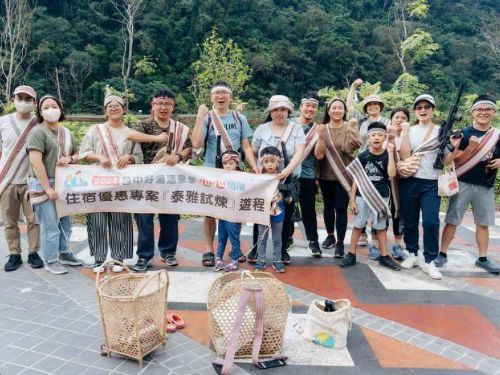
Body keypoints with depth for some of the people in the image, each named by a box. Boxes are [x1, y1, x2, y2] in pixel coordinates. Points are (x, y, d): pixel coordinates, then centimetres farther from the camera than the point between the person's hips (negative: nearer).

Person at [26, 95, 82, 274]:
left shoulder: (67, 133, 13)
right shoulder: (38, 132, -10)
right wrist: (48, 188, -21)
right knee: (50, 225, -4)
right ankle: (50, 261, 10)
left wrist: (69, 159, -6)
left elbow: (77, 154, 20)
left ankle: (64, 254, 31)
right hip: (43, 184, -7)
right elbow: (35, 161, -18)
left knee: (65, 222, 15)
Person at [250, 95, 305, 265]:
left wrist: (287, 170, -26)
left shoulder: (296, 128, 0)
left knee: (286, 216, 7)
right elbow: (253, 152, 8)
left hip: (289, 181, 0)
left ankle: (283, 250, 24)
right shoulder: (262, 129, 5)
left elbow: (299, 152, -12)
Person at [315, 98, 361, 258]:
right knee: (328, 206, 14)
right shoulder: (322, 128, 0)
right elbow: (318, 155, -8)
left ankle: (340, 242, 3)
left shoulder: (350, 127, -3)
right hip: (325, 176, 3)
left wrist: (350, 129, -25)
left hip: (344, 175, -2)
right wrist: (320, 136, -22)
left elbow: (349, 149, -18)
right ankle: (330, 236, 31)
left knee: (341, 208, -4)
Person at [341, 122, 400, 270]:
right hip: (362, 196, 0)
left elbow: (392, 174, -20)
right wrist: (352, 199, -3)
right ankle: (351, 254, 15)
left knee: (381, 227, 10)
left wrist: (390, 153, -22)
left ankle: (384, 256, 20)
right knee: (357, 225, 7)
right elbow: (356, 179, -1)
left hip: (381, 197, 0)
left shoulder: (387, 156, -3)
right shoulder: (363, 156, -3)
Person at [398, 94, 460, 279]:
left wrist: (454, 147, -13)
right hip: (409, 182, 1)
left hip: (432, 183, -1)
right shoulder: (409, 130, 6)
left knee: (431, 222, -11)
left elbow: (445, 161, 4)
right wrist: (405, 131, -12)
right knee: (409, 221, 7)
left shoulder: (442, 131, 6)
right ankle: (412, 254, 25)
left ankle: (429, 261, 2)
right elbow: (404, 156, -8)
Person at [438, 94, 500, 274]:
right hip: (463, 184, -3)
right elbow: (456, 161, -9)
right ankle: (442, 254, 9)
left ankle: (483, 259, 19)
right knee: (452, 221, 1)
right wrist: (471, 148, -23)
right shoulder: (464, 134, -4)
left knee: (483, 223, 9)